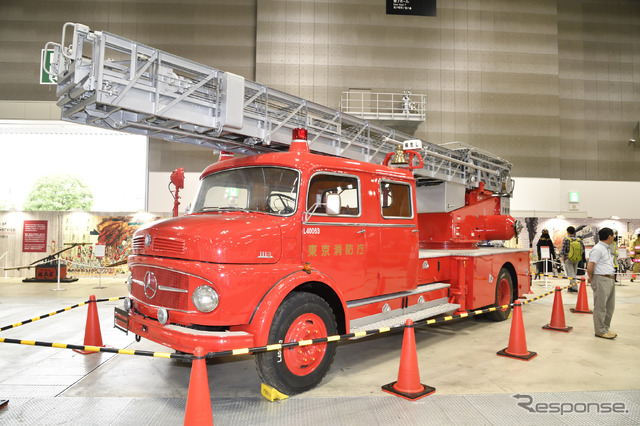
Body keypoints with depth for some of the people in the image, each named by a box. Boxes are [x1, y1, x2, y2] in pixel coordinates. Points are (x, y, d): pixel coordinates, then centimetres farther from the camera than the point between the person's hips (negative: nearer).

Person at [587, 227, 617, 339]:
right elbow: (590, 267, -18)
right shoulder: (598, 249, -14)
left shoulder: (607, 249, 17)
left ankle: (605, 329, 25)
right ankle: (600, 331, 5)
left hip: (610, 279, 10)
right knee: (600, 307, -2)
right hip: (601, 280, -10)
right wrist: (591, 278, -3)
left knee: (610, 306, 15)